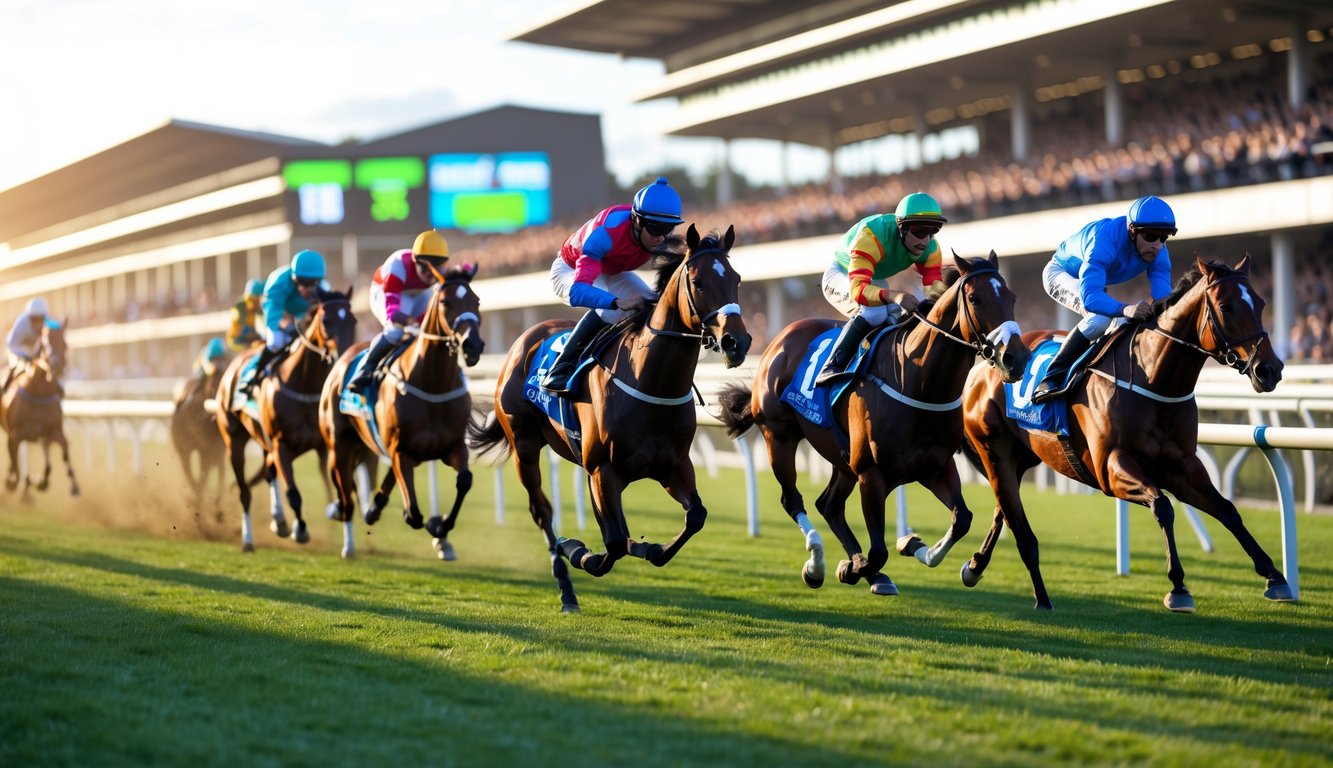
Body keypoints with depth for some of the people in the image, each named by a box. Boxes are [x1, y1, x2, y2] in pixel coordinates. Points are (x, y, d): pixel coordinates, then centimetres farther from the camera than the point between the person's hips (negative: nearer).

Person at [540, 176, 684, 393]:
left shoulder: (660, 235, -27)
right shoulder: (604, 234, -44)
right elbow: (577, 292, -54)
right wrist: (619, 302, -70)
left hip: (613, 273, 6)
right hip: (571, 270, -6)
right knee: (608, 310, -35)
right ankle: (558, 373, -25)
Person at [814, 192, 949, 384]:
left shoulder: (929, 247, -19)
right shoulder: (872, 236, -40)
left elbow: (935, 284, -21)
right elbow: (858, 289, -48)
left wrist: (936, 293, -47)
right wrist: (893, 296, -67)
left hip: (875, 282, 7)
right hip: (840, 276, -7)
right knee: (874, 312, -33)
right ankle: (830, 369, -30)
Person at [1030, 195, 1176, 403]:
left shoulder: (1157, 252, -22)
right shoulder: (1106, 240, -42)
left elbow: (1162, 293, -29)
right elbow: (1090, 296, -52)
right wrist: (1125, 309, -69)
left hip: (1095, 280, 8)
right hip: (1061, 274, -8)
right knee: (1100, 318, -32)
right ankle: (1051, 378, -28)